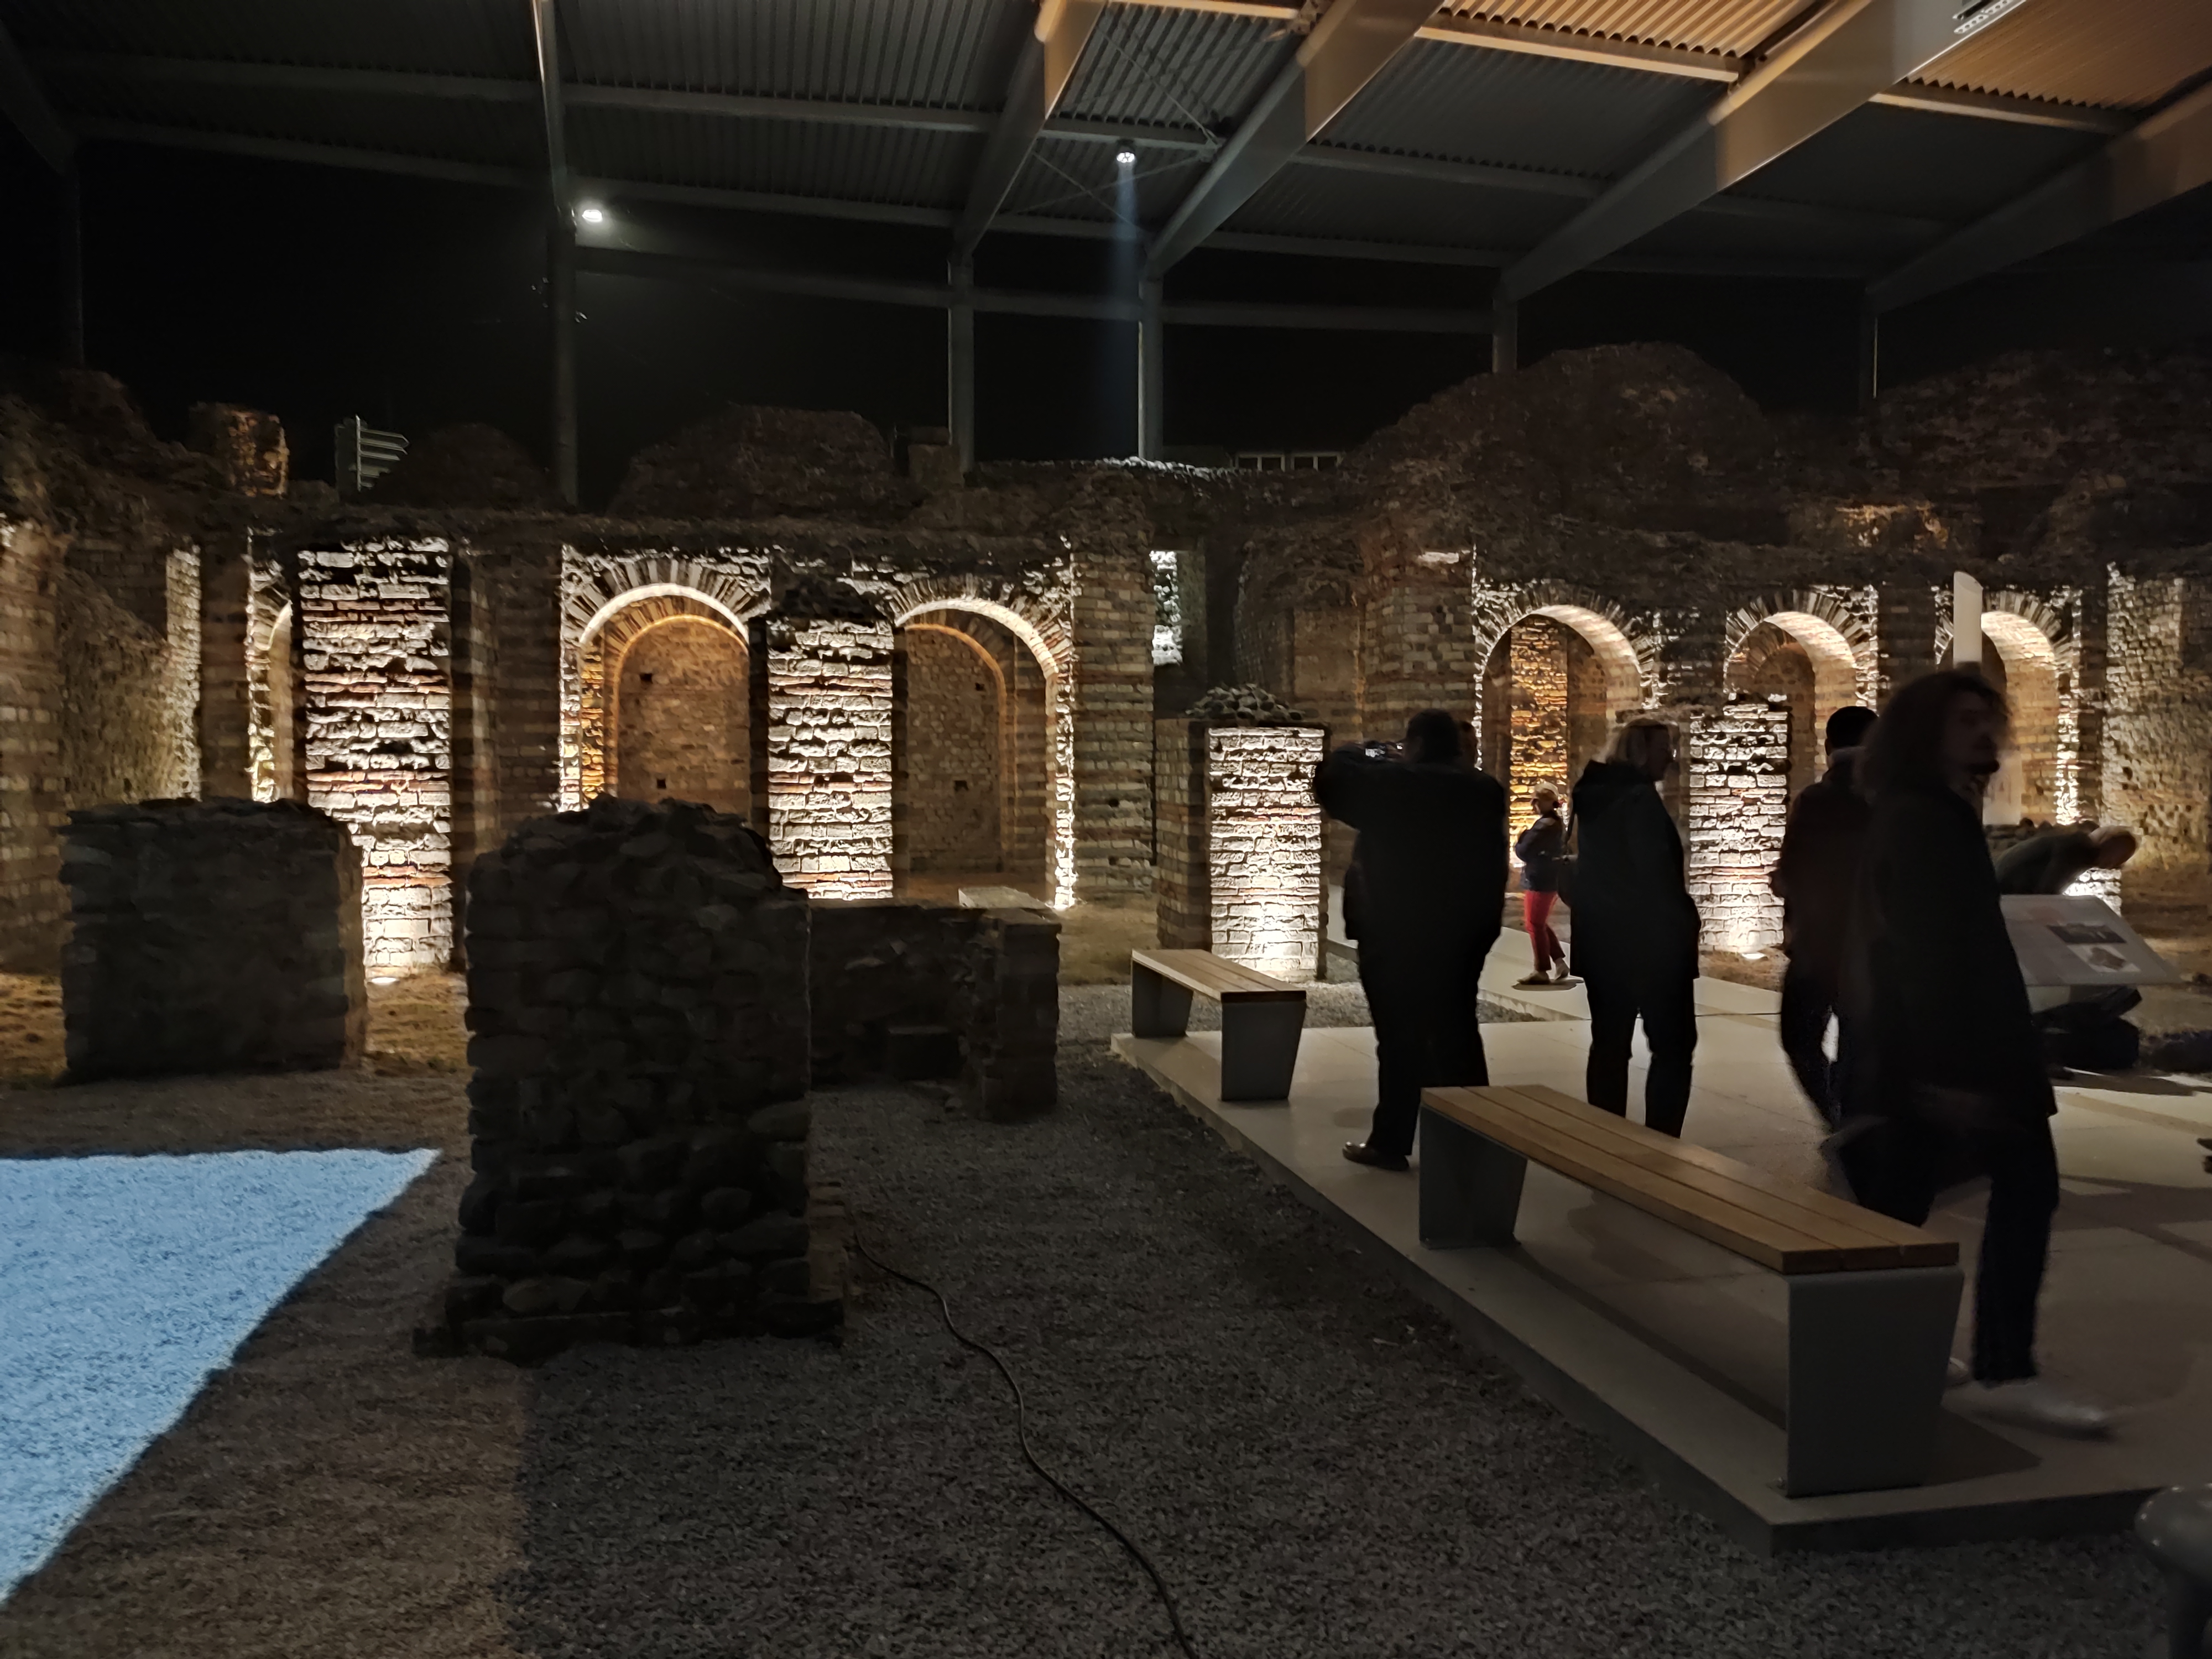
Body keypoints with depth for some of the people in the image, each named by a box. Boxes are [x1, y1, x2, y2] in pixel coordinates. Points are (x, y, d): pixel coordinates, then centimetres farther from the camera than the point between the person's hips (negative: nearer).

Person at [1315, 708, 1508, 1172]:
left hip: (1398, 938, -6)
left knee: (1401, 1039, 0)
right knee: (1458, 1033, 13)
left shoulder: (1394, 784, -14)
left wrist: (1361, 753, 9)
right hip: (1463, 936, 6)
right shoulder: (1485, 791, 6)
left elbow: (1329, 780, -5)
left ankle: (1391, 1142, 6)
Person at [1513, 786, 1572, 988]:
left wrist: (1521, 837, 1)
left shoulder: (1543, 825, -20)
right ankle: (1559, 962, 17)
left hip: (1540, 882, -10)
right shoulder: (1559, 824, 12)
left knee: (1535, 925, -1)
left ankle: (1542, 972, 3)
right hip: (1552, 881, 10)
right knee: (1540, 924, 19)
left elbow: (1523, 852, -20)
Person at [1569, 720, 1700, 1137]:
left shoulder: (1594, 796, 11)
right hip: (1649, 939, -8)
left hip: (1601, 939, 8)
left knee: (1609, 1044, 11)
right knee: (1673, 1045, -2)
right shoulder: (1639, 797, -15)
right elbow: (1655, 871, -20)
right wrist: (1685, 920, -8)